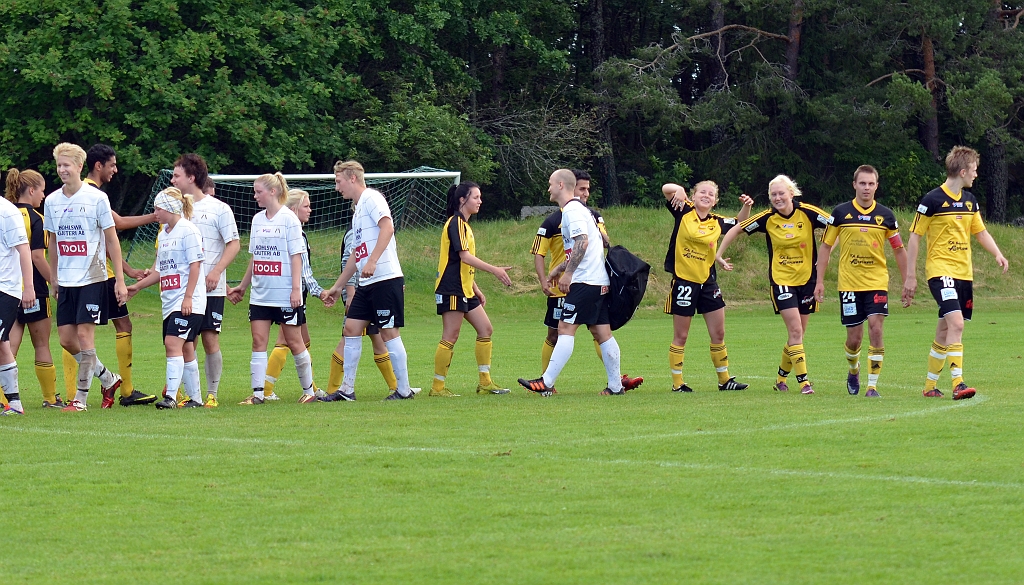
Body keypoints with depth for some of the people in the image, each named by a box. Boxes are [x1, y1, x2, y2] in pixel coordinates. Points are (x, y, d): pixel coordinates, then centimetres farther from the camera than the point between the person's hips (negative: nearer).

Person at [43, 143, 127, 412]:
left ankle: (81, 397, -2)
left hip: (92, 278, -5)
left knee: (84, 334, -8)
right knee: (66, 339, 4)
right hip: (65, 281, 5)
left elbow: (112, 241, -4)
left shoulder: (97, 198, -7)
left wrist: (120, 280, -7)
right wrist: (53, 280, 17)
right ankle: (108, 378, 23)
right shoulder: (52, 201, 7)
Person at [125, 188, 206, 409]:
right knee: (185, 350, 9)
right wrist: (137, 287, 20)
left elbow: (195, 266, -13)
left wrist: (188, 298, -18)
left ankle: (171, 396, -22)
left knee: (173, 344, -17)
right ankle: (195, 398, 14)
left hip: (188, 303, -8)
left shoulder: (188, 231, -8)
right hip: (169, 303, 8)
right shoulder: (163, 234, 17)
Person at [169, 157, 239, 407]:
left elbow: (234, 245, -3)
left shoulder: (219, 209, -2)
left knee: (210, 339, -4)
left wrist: (216, 272, -15)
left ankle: (212, 394, 4)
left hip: (211, 289, -4)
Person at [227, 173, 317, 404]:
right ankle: (258, 393, -4)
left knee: (293, 341, 1)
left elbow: (296, 256, -9)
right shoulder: (258, 219, 11)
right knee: (258, 340, -2)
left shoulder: (288, 219, -7)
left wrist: (296, 288, -15)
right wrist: (242, 286, 20)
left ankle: (308, 389, 14)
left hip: (285, 293, -6)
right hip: (260, 293, 6)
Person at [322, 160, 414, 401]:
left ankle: (404, 390, 0)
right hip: (367, 283, 9)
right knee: (351, 328, 5)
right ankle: (347, 389, 7)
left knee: (389, 332, -6)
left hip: (386, 279, -9)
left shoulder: (372, 198, -6)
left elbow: (387, 228, -22)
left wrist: (372, 262, -30)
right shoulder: (357, 209, 22)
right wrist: (339, 285, 31)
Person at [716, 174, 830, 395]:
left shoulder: (807, 213, -9)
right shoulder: (768, 218, -7)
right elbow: (737, 230, 3)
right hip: (781, 279, -2)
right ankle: (803, 380, -12)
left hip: (806, 279, 2)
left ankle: (782, 376, 28)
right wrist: (719, 254, -2)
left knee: (797, 333, 9)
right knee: (796, 331, -13)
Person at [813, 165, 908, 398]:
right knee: (854, 337, 2)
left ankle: (872, 385, -9)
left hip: (877, 282, 0)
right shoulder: (840, 213, 0)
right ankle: (853, 370, 35)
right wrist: (819, 281, 2)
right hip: (849, 283, 0)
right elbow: (826, 246, 6)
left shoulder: (885, 215, 3)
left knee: (876, 328, -15)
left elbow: (898, 250, 11)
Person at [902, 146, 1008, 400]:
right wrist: (910, 277, -7)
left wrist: (998, 254, 2)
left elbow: (981, 232, 22)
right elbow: (914, 237, -6)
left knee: (945, 330, 11)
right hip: (940, 271, -7)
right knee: (956, 323, -21)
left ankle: (930, 385, 22)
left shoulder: (969, 200, 11)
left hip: (964, 272, 7)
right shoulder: (933, 200, -10)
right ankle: (958, 384, -24)